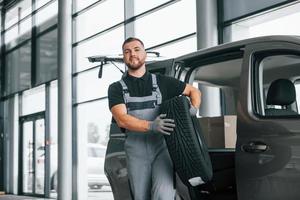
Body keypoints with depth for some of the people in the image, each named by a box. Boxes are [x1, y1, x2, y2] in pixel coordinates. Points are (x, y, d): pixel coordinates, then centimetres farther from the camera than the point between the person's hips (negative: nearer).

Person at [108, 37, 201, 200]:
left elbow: (194, 91, 21)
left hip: (161, 146, -1)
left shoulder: (161, 82, 11)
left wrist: (193, 109, -3)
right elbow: (122, 119, -8)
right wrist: (151, 126, -25)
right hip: (135, 150, 1)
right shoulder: (116, 88, 8)